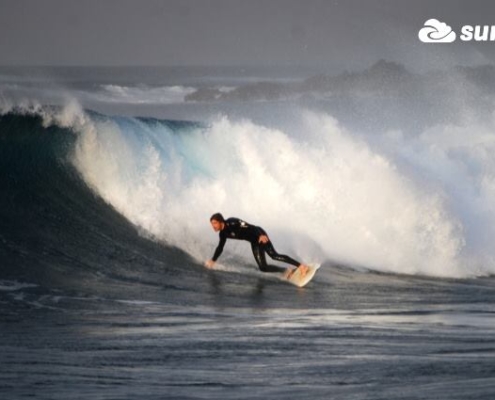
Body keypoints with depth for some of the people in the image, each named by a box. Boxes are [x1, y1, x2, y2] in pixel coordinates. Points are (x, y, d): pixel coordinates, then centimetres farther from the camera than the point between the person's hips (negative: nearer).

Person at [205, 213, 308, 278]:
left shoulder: (232, 223, -20)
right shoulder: (223, 234, 4)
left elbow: (249, 226, -26)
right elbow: (220, 248, 19)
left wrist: (260, 235, -39)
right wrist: (212, 261, 20)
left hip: (259, 236, -7)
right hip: (254, 242, 7)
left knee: (274, 255, -25)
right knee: (263, 267, -6)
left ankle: (301, 266, -27)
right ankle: (288, 271, 4)